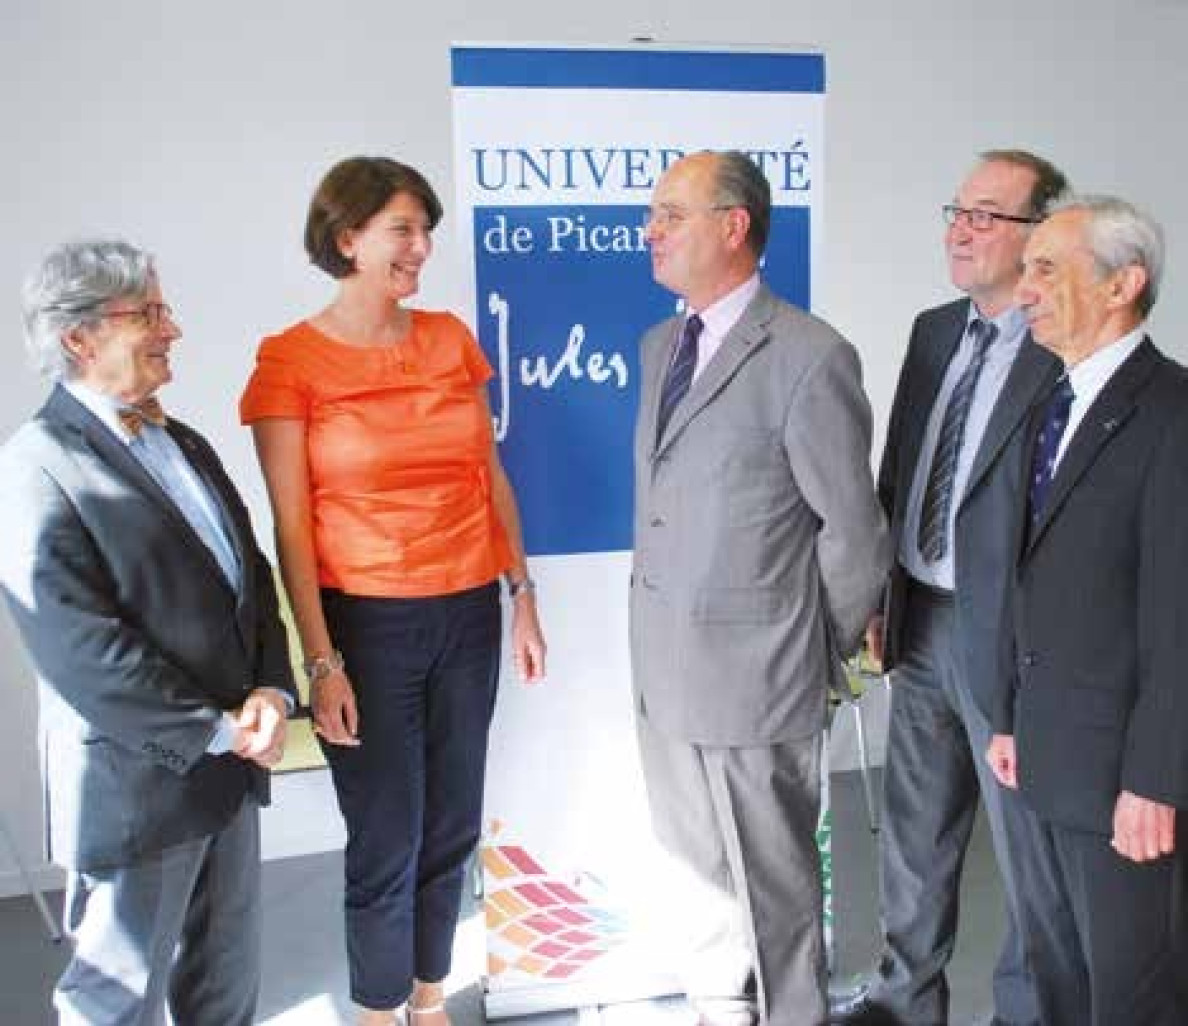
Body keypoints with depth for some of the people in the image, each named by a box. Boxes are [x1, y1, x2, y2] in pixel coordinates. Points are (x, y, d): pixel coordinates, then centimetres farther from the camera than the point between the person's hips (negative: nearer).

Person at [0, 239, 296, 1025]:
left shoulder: (185, 444, 12)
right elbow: (81, 646, -20)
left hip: (231, 762, 7)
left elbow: (251, 572, 10)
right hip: (138, 778, -7)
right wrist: (219, 730, -16)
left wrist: (270, 692, -7)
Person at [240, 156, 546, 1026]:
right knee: (387, 842, 7)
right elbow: (292, 528, -9)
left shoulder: (451, 339, 5)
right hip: (368, 624, -4)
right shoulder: (292, 360, -7)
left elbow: (492, 479, 10)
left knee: (452, 830, 14)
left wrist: (523, 595, 8)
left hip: (468, 615, 4)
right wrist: (323, 662, -12)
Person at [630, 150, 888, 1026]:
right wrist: (657, 638, 9)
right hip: (665, 667, 8)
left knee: (771, 885, 11)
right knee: (697, 863, 24)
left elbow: (854, 532, -11)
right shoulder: (660, 345, 8)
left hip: (753, 679, -7)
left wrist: (820, 654, -1)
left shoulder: (811, 357, -17)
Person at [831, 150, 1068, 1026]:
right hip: (922, 624, 7)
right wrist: (881, 599, 11)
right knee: (915, 831, 21)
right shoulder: (934, 330, 8)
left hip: (1008, 635, -7)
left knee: (1026, 846, 11)